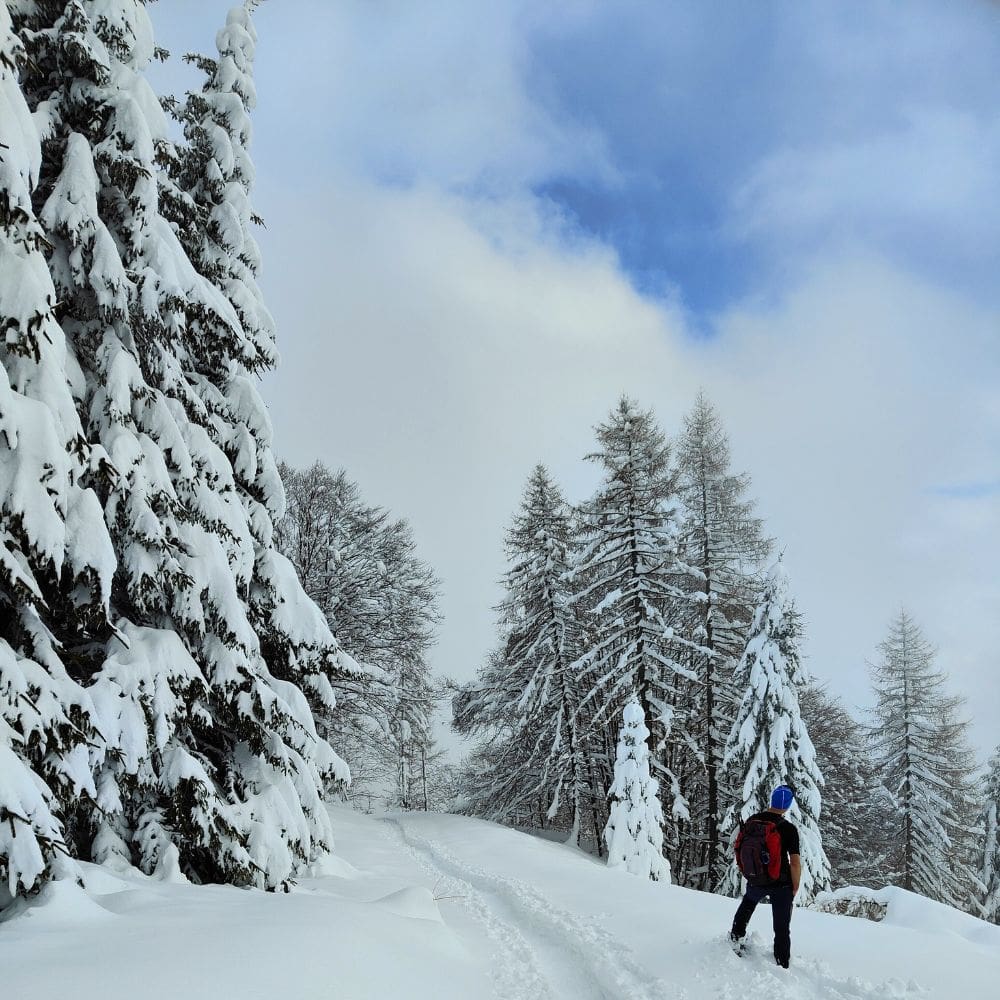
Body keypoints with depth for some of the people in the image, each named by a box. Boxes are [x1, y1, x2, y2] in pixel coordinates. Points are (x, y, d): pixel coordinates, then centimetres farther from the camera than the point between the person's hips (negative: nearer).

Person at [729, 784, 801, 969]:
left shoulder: (752, 820, -6)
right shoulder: (789, 829, -18)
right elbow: (795, 864, -18)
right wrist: (795, 887, -2)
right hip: (782, 884, -3)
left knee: (749, 901, 36)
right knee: (782, 927, 11)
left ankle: (736, 936, 34)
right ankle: (782, 965, 16)